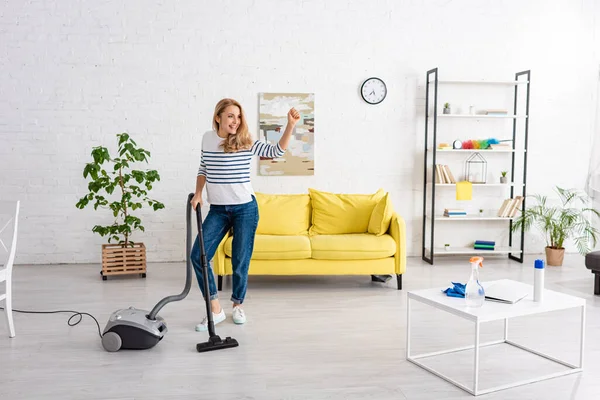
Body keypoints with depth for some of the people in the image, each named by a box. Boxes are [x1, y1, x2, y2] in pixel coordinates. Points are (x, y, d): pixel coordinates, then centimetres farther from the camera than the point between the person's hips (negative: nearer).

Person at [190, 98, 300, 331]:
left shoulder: (246, 142, -5)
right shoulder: (207, 139, 5)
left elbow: (277, 151, -7)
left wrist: (290, 125, -18)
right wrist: (198, 193, 5)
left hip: (245, 208, -3)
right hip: (217, 210, 3)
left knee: (240, 261, 4)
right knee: (198, 255, -8)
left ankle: (237, 305, 28)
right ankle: (215, 310, 3)